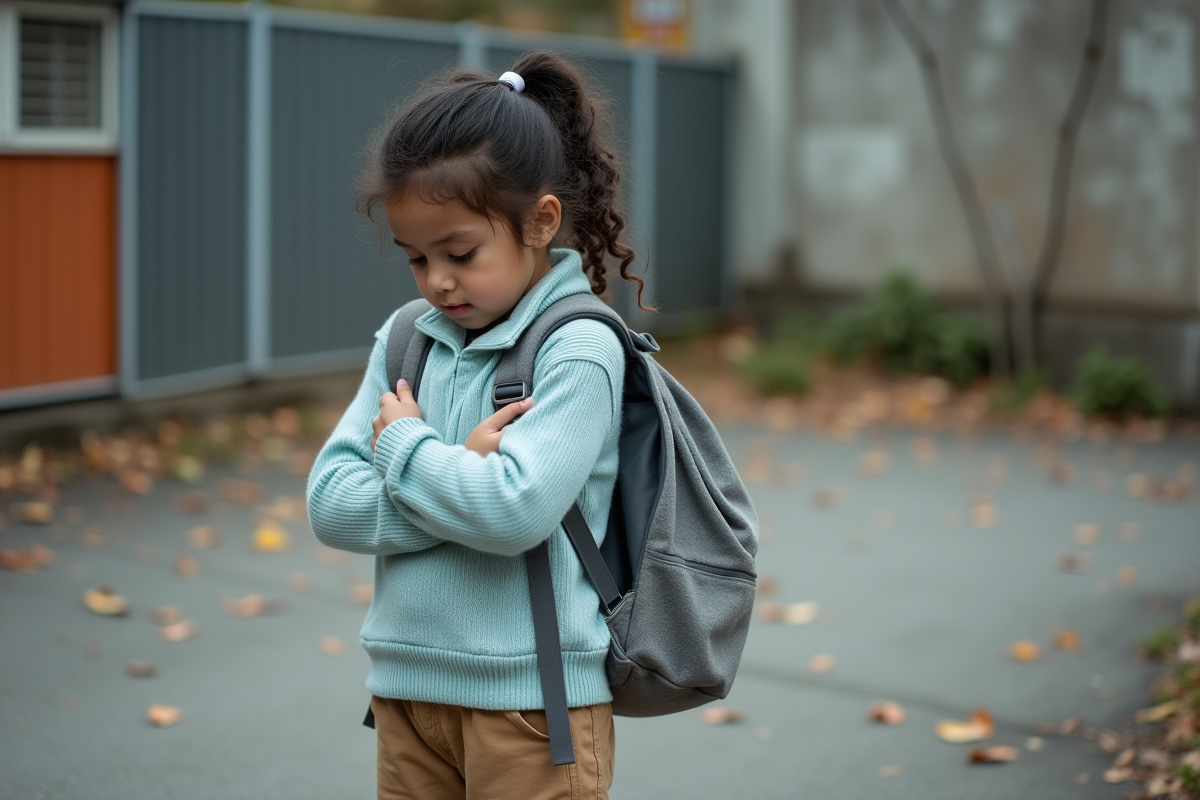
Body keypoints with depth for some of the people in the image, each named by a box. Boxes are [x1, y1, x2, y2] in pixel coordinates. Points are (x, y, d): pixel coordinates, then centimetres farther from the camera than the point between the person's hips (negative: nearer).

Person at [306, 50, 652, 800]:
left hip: (530, 701, -5)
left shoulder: (579, 349, -11)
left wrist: (406, 446, -9)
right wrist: (460, 469, -13)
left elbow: (516, 511, -24)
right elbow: (330, 503, -1)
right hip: (406, 686, 6)